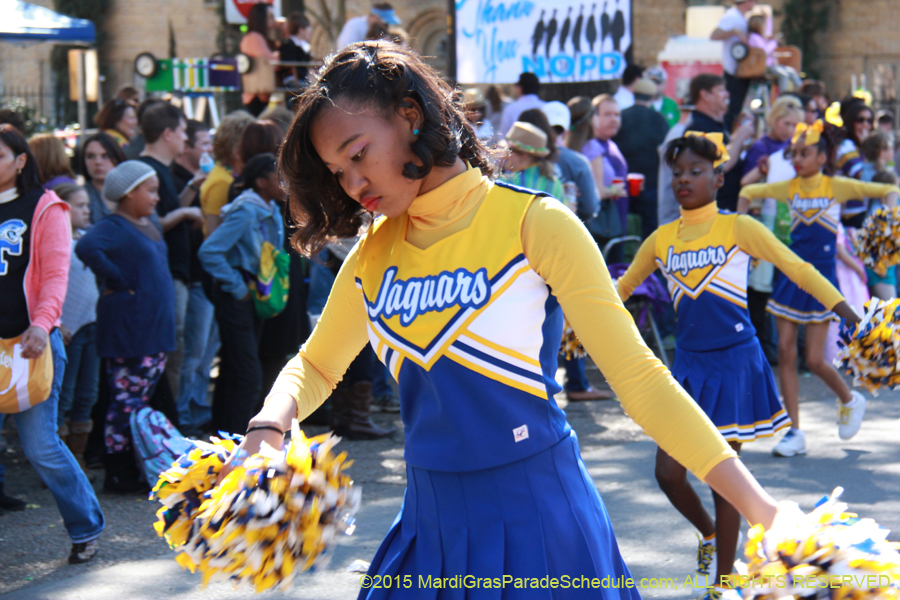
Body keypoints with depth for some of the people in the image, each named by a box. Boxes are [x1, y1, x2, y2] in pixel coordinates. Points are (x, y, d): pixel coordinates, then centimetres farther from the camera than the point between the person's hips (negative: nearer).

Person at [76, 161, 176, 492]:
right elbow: (87, 247, -34)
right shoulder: (113, 227, -14)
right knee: (126, 402, -5)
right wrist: (118, 284, -25)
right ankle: (119, 474, 1)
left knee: (141, 402, 13)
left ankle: (135, 470, 20)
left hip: (155, 327, 9)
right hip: (128, 331, -9)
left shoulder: (148, 225, 14)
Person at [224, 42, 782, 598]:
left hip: (537, 519, -5)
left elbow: (639, 377, -13)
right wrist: (268, 428, -5)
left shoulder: (532, 224, -10)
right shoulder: (374, 254, 6)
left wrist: (762, 508, -21)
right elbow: (315, 365, 19)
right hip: (431, 526, 5)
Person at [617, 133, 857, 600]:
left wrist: (851, 317, -19)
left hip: (735, 363, -4)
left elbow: (798, 269, -9)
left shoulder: (738, 228, -5)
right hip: (688, 363, 4)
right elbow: (621, 289, 21)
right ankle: (707, 532, 32)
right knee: (668, 473, -1)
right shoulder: (661, 240, 6)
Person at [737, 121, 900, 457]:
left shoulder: (836, 187, -5)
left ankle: (849, 400, 26)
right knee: (785, 353, 0)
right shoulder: (790, 188, 5)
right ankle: (795, 433, 6)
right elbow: (749, 192, 19)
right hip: (790, 275, 4)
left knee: (815, 360, -5)